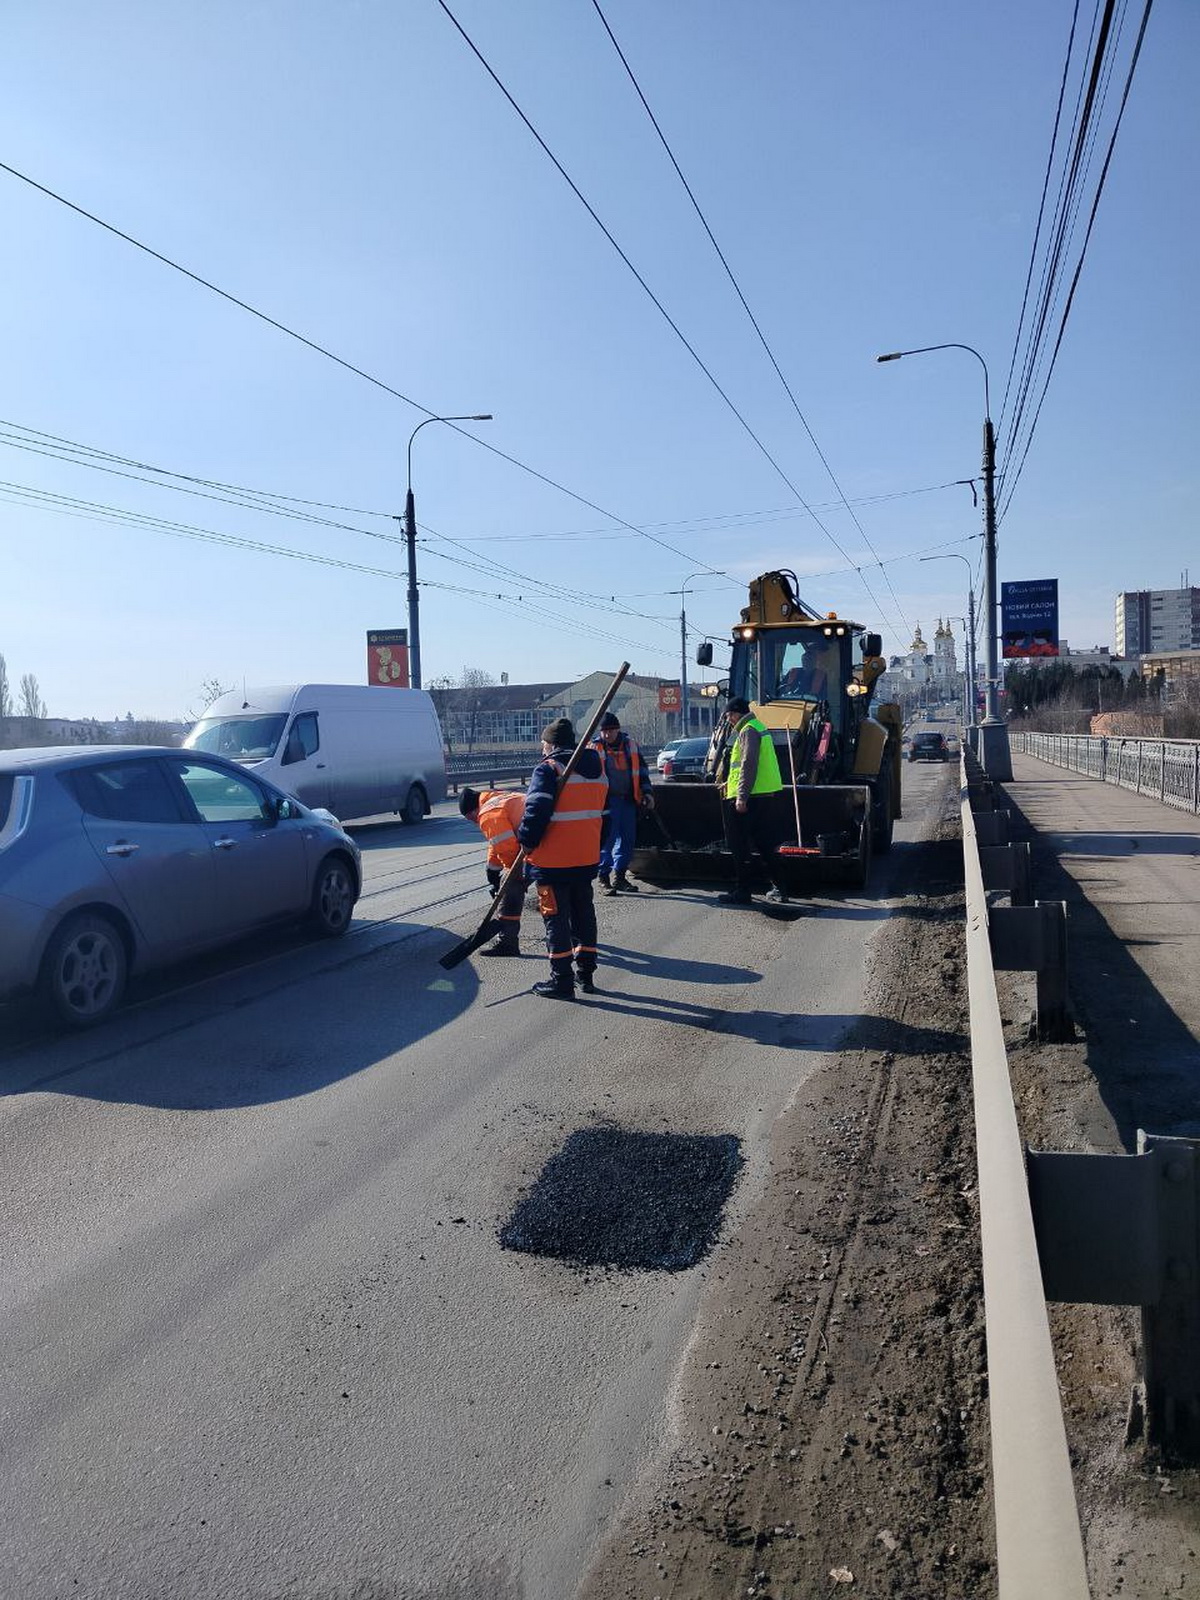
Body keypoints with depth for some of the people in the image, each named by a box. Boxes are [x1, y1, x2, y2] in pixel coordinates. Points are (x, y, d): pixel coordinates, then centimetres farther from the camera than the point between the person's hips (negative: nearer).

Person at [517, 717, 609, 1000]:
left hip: (553, 860, -7)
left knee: (556, 917, 3)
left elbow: (537, 810, -22)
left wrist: (527, 841, -9)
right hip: (588, 858, 7)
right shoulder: (597, 767, 9)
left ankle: (562, 981, 7)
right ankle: (586, 974, 26)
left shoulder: (549, 769, -14)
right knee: (583, 913, 18)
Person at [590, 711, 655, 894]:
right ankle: (604, 877, 3)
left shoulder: (630, 745, 10)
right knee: (607, 839, -5)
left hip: (629, 800, 5)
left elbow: (641, 769, 18)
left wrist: (647, 792, 11)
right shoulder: (595, 748, -1)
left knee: (627, 839, 8)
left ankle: (619, 876, 19)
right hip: (607, 801, -5)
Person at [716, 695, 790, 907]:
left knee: (739, 846, -3)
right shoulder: (758, 727, 21)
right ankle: (779, 889, 16)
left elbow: (748, 765, -19)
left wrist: (741, 797, -22)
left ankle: (741, 892, 0)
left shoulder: (747, 731, -10)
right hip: (763, 795, 10)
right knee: (765, 845, 13)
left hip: (748, 797, -10)